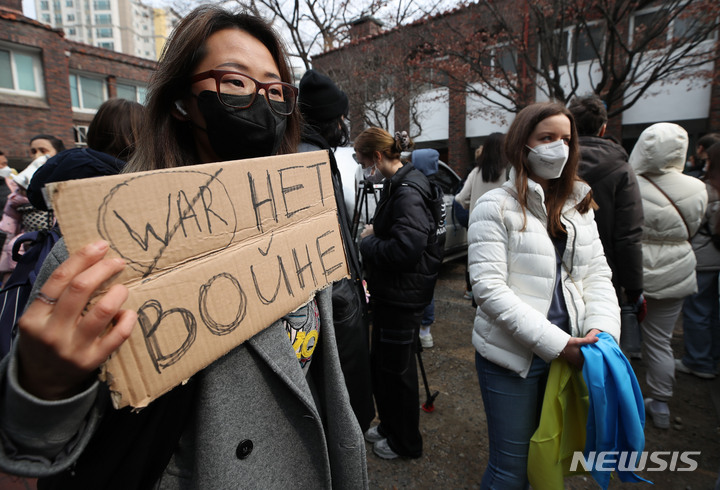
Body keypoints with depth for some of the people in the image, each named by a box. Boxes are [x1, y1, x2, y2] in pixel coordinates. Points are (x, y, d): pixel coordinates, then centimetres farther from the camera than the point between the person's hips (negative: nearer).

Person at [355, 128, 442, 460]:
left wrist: (367, 242, -16)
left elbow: (405, 249, -30)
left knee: (396, 369, 9)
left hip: (402, 296, -10)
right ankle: (389, 427, 43)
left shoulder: (408, 191, -21)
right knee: (381, 363, 21)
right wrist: (373, 234, 2)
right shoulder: (396, 186, 10)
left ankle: (405, 443, 33)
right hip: (388, 292, 10)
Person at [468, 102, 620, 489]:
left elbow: (597, 274, 7)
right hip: (512, 355, -6)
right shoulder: (496, 205, -11)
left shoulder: (578, 204, 9)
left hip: (566, 353, 6)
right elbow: (489, 288, -19)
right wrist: (554, 342, -20)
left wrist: (602, 328, -11)